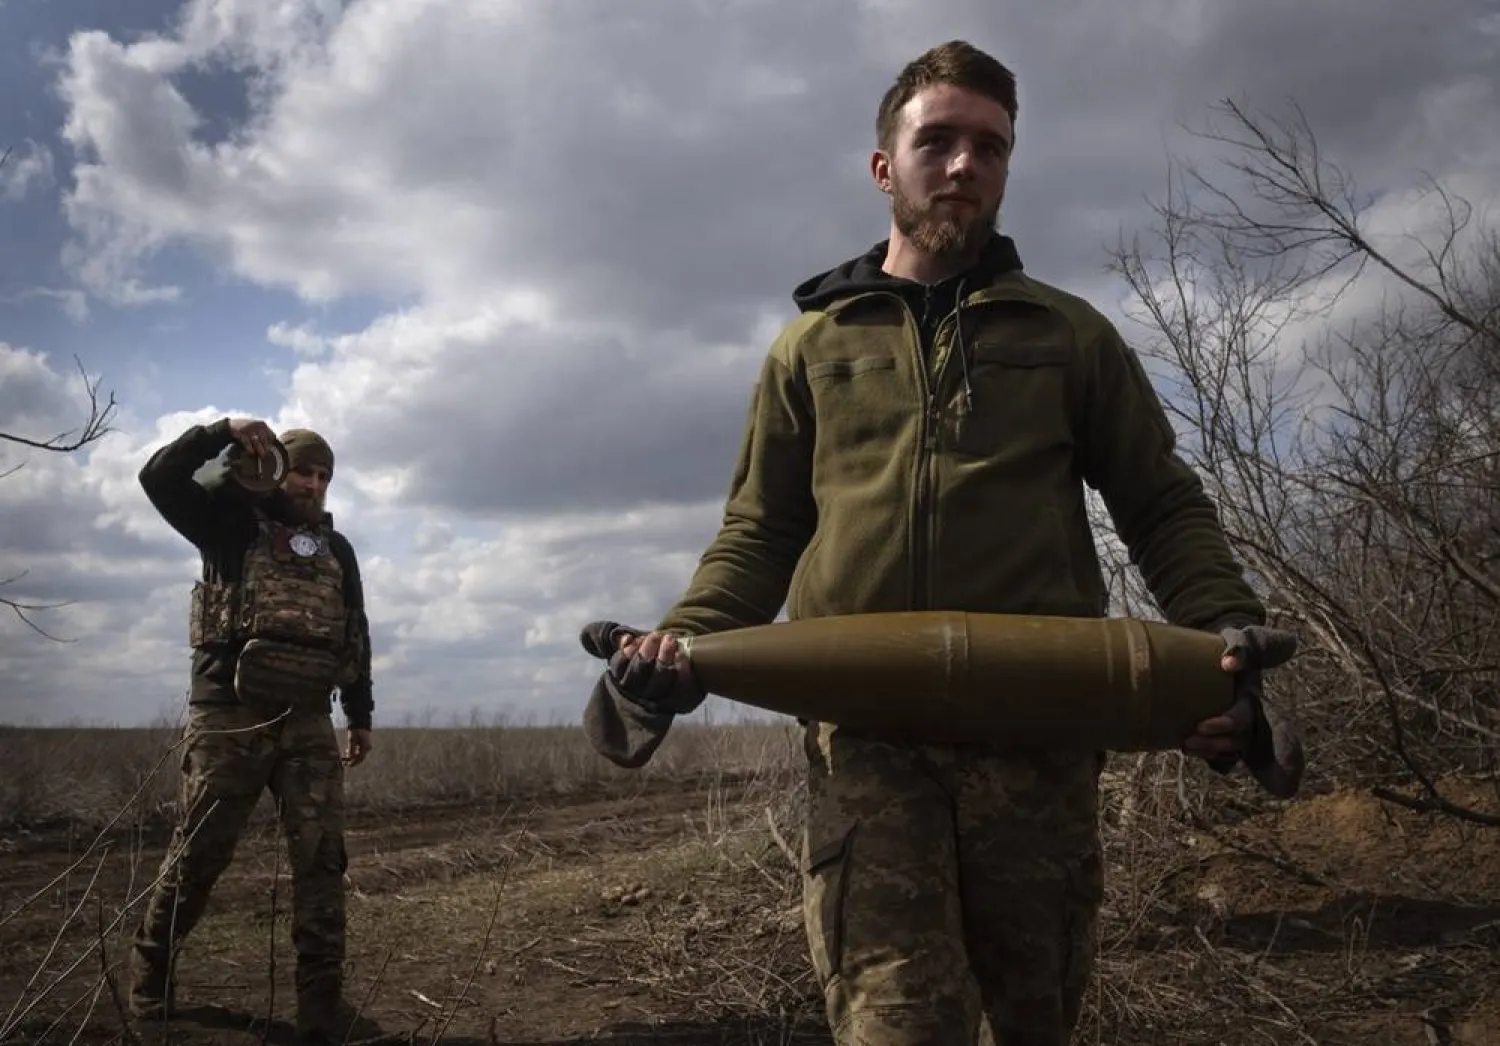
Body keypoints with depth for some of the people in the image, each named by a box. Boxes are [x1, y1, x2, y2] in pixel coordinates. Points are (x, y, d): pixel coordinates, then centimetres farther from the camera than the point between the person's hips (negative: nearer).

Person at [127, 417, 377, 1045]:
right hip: (228, 714, -3)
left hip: (307, 721, 3)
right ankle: (151, 975, 28)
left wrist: (360, 716, 17)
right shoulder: (235, 522, 6)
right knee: (198, 853, 4)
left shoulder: (336, 549, 16)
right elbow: (160, 479, -7)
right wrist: (224, 433, -18)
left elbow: (355, 635, 19)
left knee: (322, 858, -4)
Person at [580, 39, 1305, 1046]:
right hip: (868, 732, 0)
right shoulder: (812, 346, 17)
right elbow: (761, 531, 15)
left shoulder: (1068, 333, 15)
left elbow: (1164, 506, 12)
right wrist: (686, 638, -3)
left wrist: (1226, 627, -6)